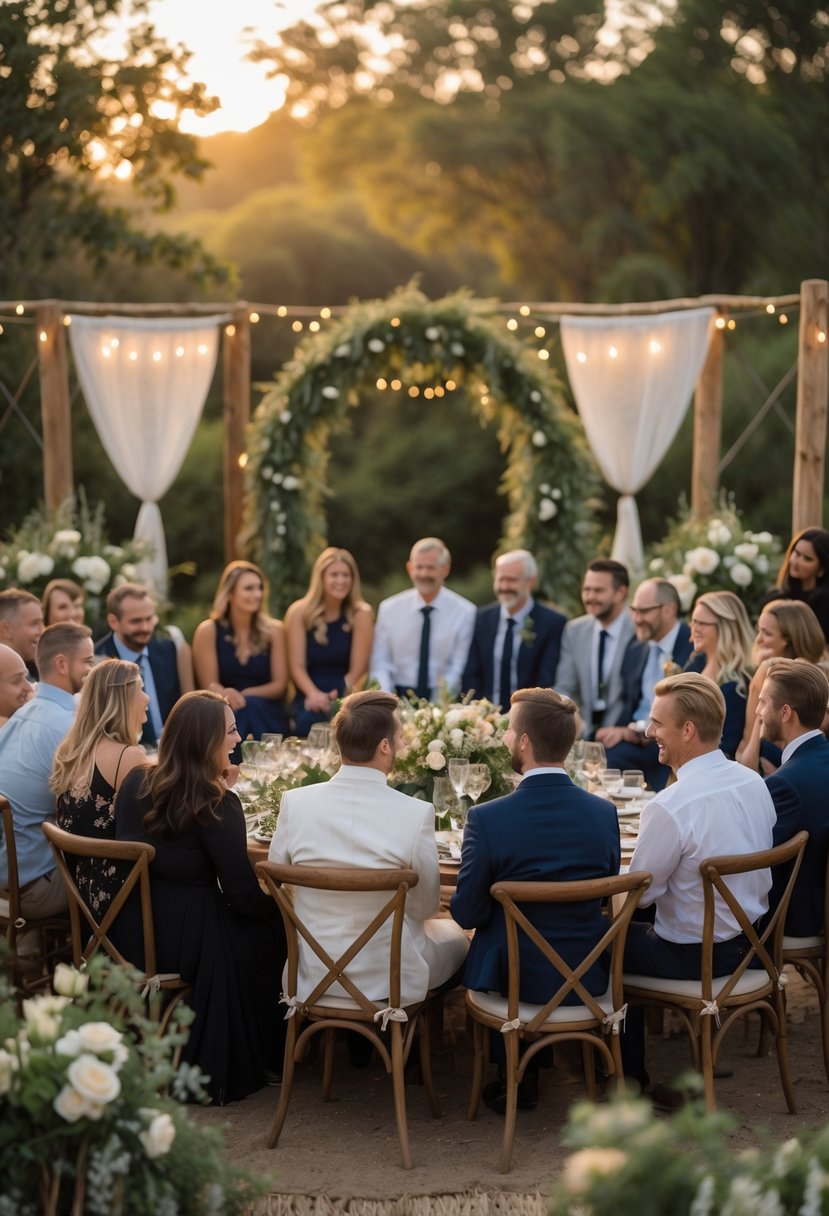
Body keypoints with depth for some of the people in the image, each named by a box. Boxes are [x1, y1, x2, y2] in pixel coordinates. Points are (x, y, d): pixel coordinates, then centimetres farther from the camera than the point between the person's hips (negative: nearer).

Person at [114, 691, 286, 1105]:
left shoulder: (135, 782, 1)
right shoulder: (217, 804, -18)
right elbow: (245, 897, -17)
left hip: (129, 935, 7)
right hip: (185, 942, -7)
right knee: (270, 930, 17)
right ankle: (247, 1061, 28)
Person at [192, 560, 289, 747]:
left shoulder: (274, 630, 7)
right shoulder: (208, 631, 3)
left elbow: (279, 685, 5)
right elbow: (210, 685, -1)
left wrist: (244, 695, -14)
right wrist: (227, 695, -25)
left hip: (267, 715, 1)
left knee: (249, 706, -33)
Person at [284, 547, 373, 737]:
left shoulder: (361, 615, 1)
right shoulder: (299, 613, 3)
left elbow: (357, 669, -2)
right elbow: (297, 666, -1)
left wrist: (335, 698, -17)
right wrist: (314, 694, -20)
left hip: (346, 698, 0)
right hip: (309, 699, 0)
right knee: (309, 719, -33)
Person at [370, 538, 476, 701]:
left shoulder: (464, 613, 0)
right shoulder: (388, 609, 6)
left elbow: (458, 668, -3)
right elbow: (380, 664, 5)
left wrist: (435, 707, -16)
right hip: (399, 699, 1)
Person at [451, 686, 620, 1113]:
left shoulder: (487, 819, -21)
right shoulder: (604, 813, -10)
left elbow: (467, 913, -13)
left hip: (513, 977, -3)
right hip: (588, 978, 3)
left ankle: (516, 1075, 32)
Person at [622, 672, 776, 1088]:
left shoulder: (670, 807, -28)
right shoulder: (753, 782, -4)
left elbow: (639, 893, -17)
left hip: (696, 957, -7)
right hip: (752, 938, 7)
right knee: (639, 920, 25)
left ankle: (629, 1073, 29)